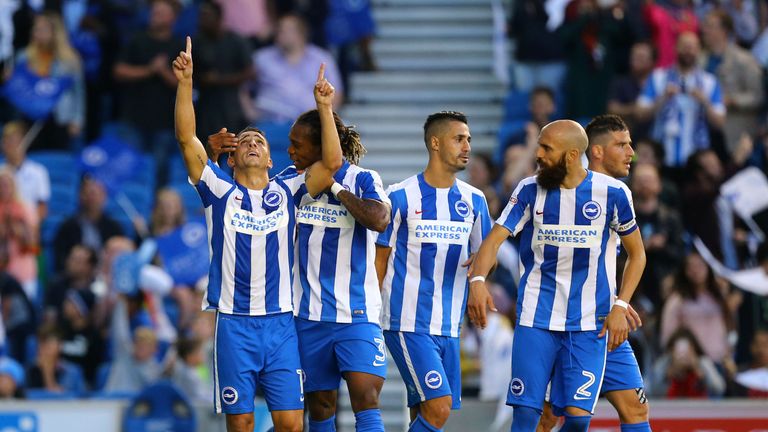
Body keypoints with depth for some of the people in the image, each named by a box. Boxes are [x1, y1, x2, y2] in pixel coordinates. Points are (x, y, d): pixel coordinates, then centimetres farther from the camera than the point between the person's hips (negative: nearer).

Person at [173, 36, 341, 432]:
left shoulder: (287, 192, 10)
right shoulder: (220, 191, 6)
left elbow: (331, 162, -2)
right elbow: (186, 139, -4)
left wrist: (325, 107, -9)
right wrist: (185, 82, -14)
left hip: (280, 322, 1)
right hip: (234, 323, -1)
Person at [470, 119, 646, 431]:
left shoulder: (612, 193, -3)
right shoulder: (530, 190, 1)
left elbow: (637, 254, 9)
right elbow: (494, 239, -8)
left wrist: (620, 307, -3)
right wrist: (478, 280, -28)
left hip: (589, 324, -1)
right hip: (536, 320, 1)